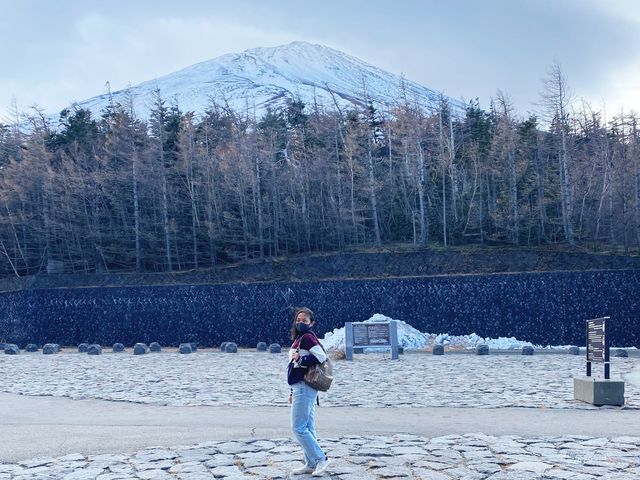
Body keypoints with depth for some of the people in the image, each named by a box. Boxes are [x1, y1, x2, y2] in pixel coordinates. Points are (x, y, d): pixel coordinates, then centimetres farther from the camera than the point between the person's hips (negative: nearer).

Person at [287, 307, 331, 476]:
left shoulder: (307, 337, -10)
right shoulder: (300, 339, 20)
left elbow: (321, 356, -25)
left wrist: (299, 359, -15)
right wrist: (293, 392, 23)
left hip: (304, 388, -10)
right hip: (302, 388, 10)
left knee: (298, 427, -9)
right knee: (308, 428, 10)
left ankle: (320, 458, -4)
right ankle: (310, 464, 14)